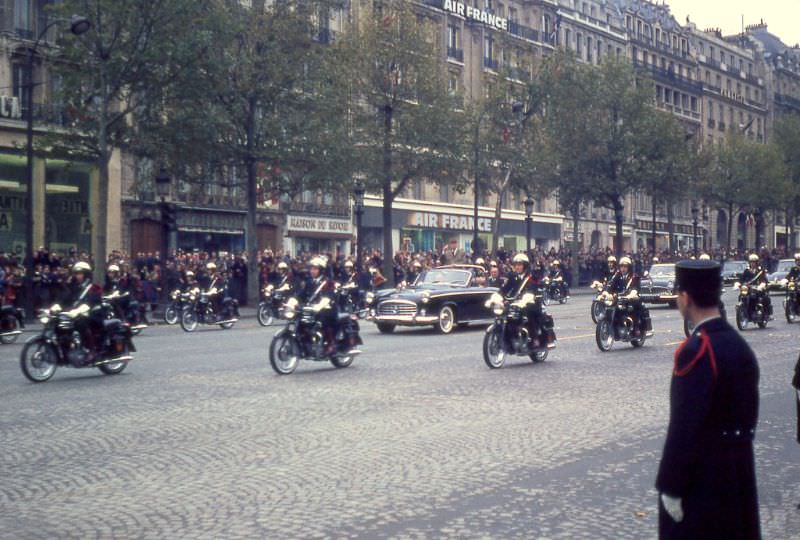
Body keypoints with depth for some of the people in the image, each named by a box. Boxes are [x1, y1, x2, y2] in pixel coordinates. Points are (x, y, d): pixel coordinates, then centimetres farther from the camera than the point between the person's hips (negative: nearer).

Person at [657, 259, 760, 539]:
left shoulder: (696, 351, -21)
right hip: (738, 476, 8)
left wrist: (671, 487, -16)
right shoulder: (741, 345, 6)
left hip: (700, 482, -8)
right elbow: (750, 413, 13)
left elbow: (684, 426, -22)